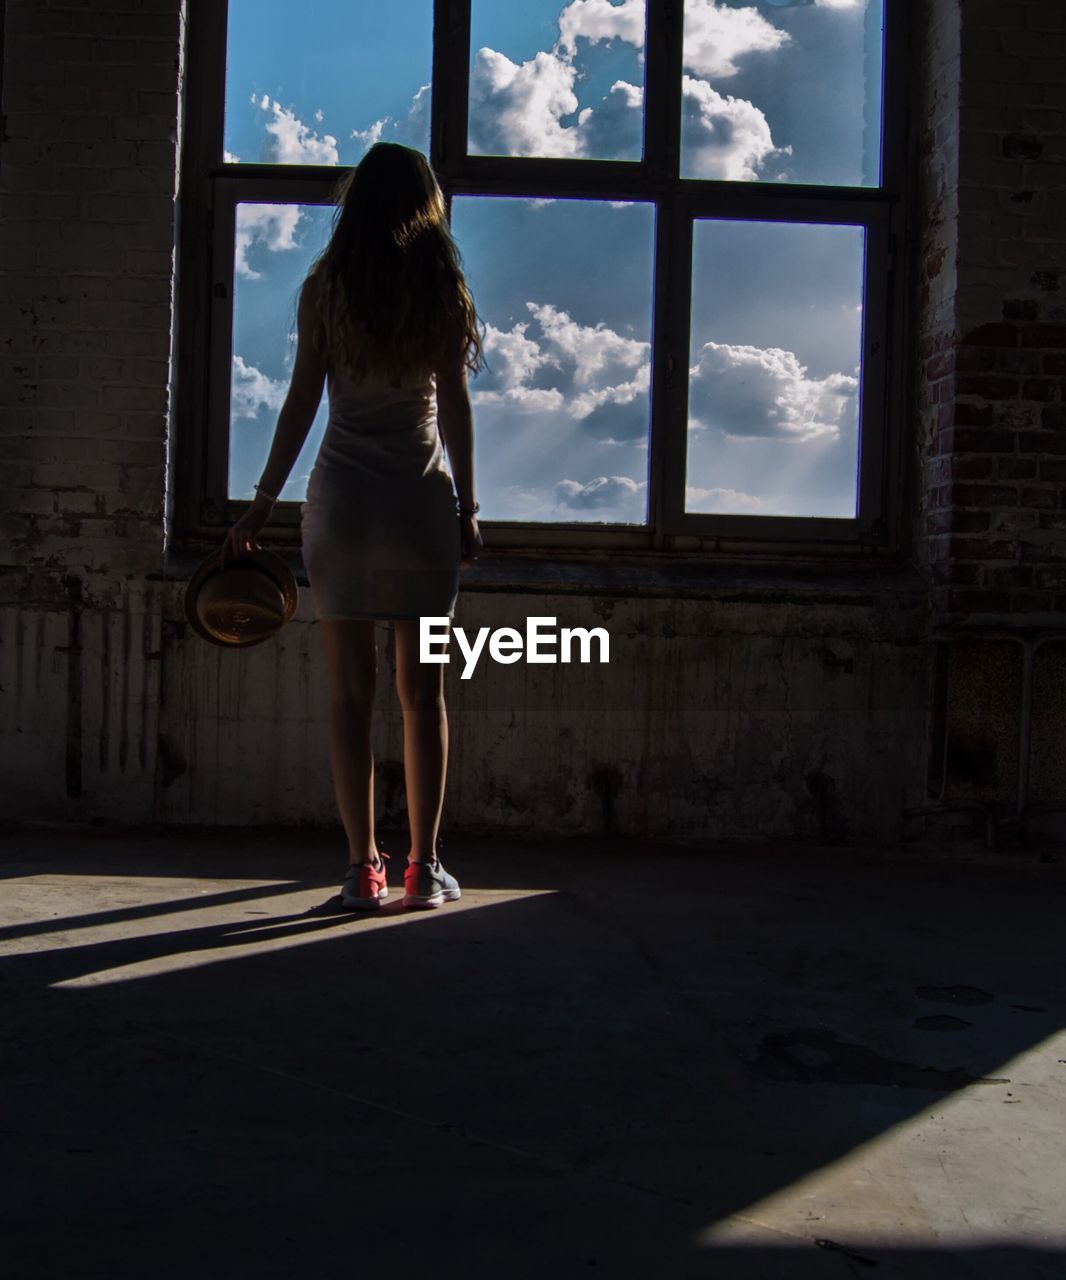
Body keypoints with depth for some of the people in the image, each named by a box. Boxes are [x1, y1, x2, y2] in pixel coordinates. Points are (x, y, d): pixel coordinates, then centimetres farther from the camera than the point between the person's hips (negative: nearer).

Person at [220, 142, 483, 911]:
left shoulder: (325, 287, 2)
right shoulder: (443, 289, 2)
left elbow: (302, 402, -1)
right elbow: (453, 405, 0)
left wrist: (263, 503, 4)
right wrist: (467, 507, 4)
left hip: (342, 497, 0)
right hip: (421, 499, 0)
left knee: (352, 692, 4)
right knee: (423, 691, 6)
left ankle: (364, 867, 6)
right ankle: (425, 867, 9)